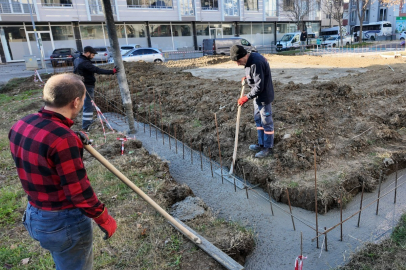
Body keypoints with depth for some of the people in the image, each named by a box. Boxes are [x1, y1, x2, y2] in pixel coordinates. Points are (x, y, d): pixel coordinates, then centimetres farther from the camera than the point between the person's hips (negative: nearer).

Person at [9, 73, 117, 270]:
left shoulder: (20, 126, -4)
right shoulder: (63, 138, -30)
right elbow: (79, 192, -24)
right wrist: (104, 220, -10)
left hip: (34, 215, 8)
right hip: (65, 222, -8)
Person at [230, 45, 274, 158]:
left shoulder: (256, 63, -27)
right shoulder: (250, 60, 4)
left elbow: (259, 86, -26)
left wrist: (247, 97, -21)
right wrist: (247, 77, 6)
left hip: (264, 96, -10)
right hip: (257, 96, 10)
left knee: (266, 122, 1)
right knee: (258, 120, 18)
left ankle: (268, 148, 15)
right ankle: (261, 144, 32)